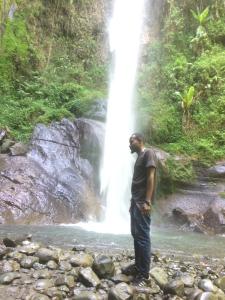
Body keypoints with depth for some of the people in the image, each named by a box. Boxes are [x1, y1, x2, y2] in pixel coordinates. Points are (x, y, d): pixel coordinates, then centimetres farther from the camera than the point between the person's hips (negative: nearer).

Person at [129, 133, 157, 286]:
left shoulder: (148, 153, -7)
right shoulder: (139, 157, 20)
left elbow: (151, 177, -16)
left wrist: (147, 201, -22)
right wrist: (133, 201, 18)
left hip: (142, 203, -9)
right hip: (135, 201, 9)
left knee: (143, 237, -7)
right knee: (136, 235, 11)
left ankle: (144, 274, 0)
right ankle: (138, 266, 21)